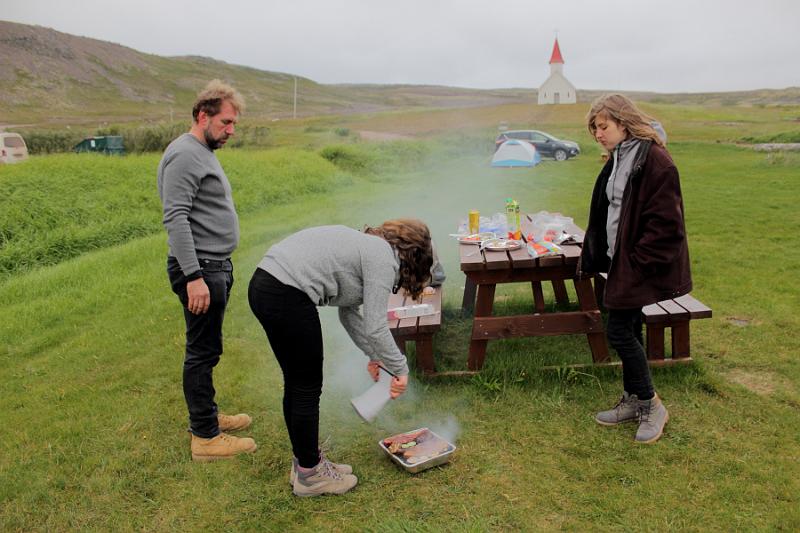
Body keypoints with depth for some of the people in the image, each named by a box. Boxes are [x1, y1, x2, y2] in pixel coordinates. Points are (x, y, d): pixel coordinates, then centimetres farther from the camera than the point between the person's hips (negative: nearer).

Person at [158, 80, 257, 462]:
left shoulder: (204, 153, 17)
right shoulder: (185, 155, -15)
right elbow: (176, 219, -22)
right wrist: (194, 277, -26)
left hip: (216, 267, 10)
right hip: (200, 271, -10)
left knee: (207, 349, 18)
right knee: (203, 352, -3)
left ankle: (207, 416, 31)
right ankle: (205, 437, 7)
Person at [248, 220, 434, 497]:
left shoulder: (367, 245, 22)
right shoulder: (383, 259, -5)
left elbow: (348, 312, 25)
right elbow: (375, 327, -10)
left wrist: (373, 355, 26)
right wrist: (400, 369, 2)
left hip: (263, 285, 10)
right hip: (287, 298, -10)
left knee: (295, 384, 20)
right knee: (307, 389, 5)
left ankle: (306, 461, 34)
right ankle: (309, 474, 21)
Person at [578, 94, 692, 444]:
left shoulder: (655, 161, -17)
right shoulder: (618, 161, 11)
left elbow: (664, 222, -20)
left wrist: (638, 262, -18)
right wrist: (595, 257, 13)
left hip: (640, 265, -9)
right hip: (622, 261, 9)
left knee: (619, 331, -5)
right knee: (628, 330, 15)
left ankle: (651, 405, 13)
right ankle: (633, 401, 29)